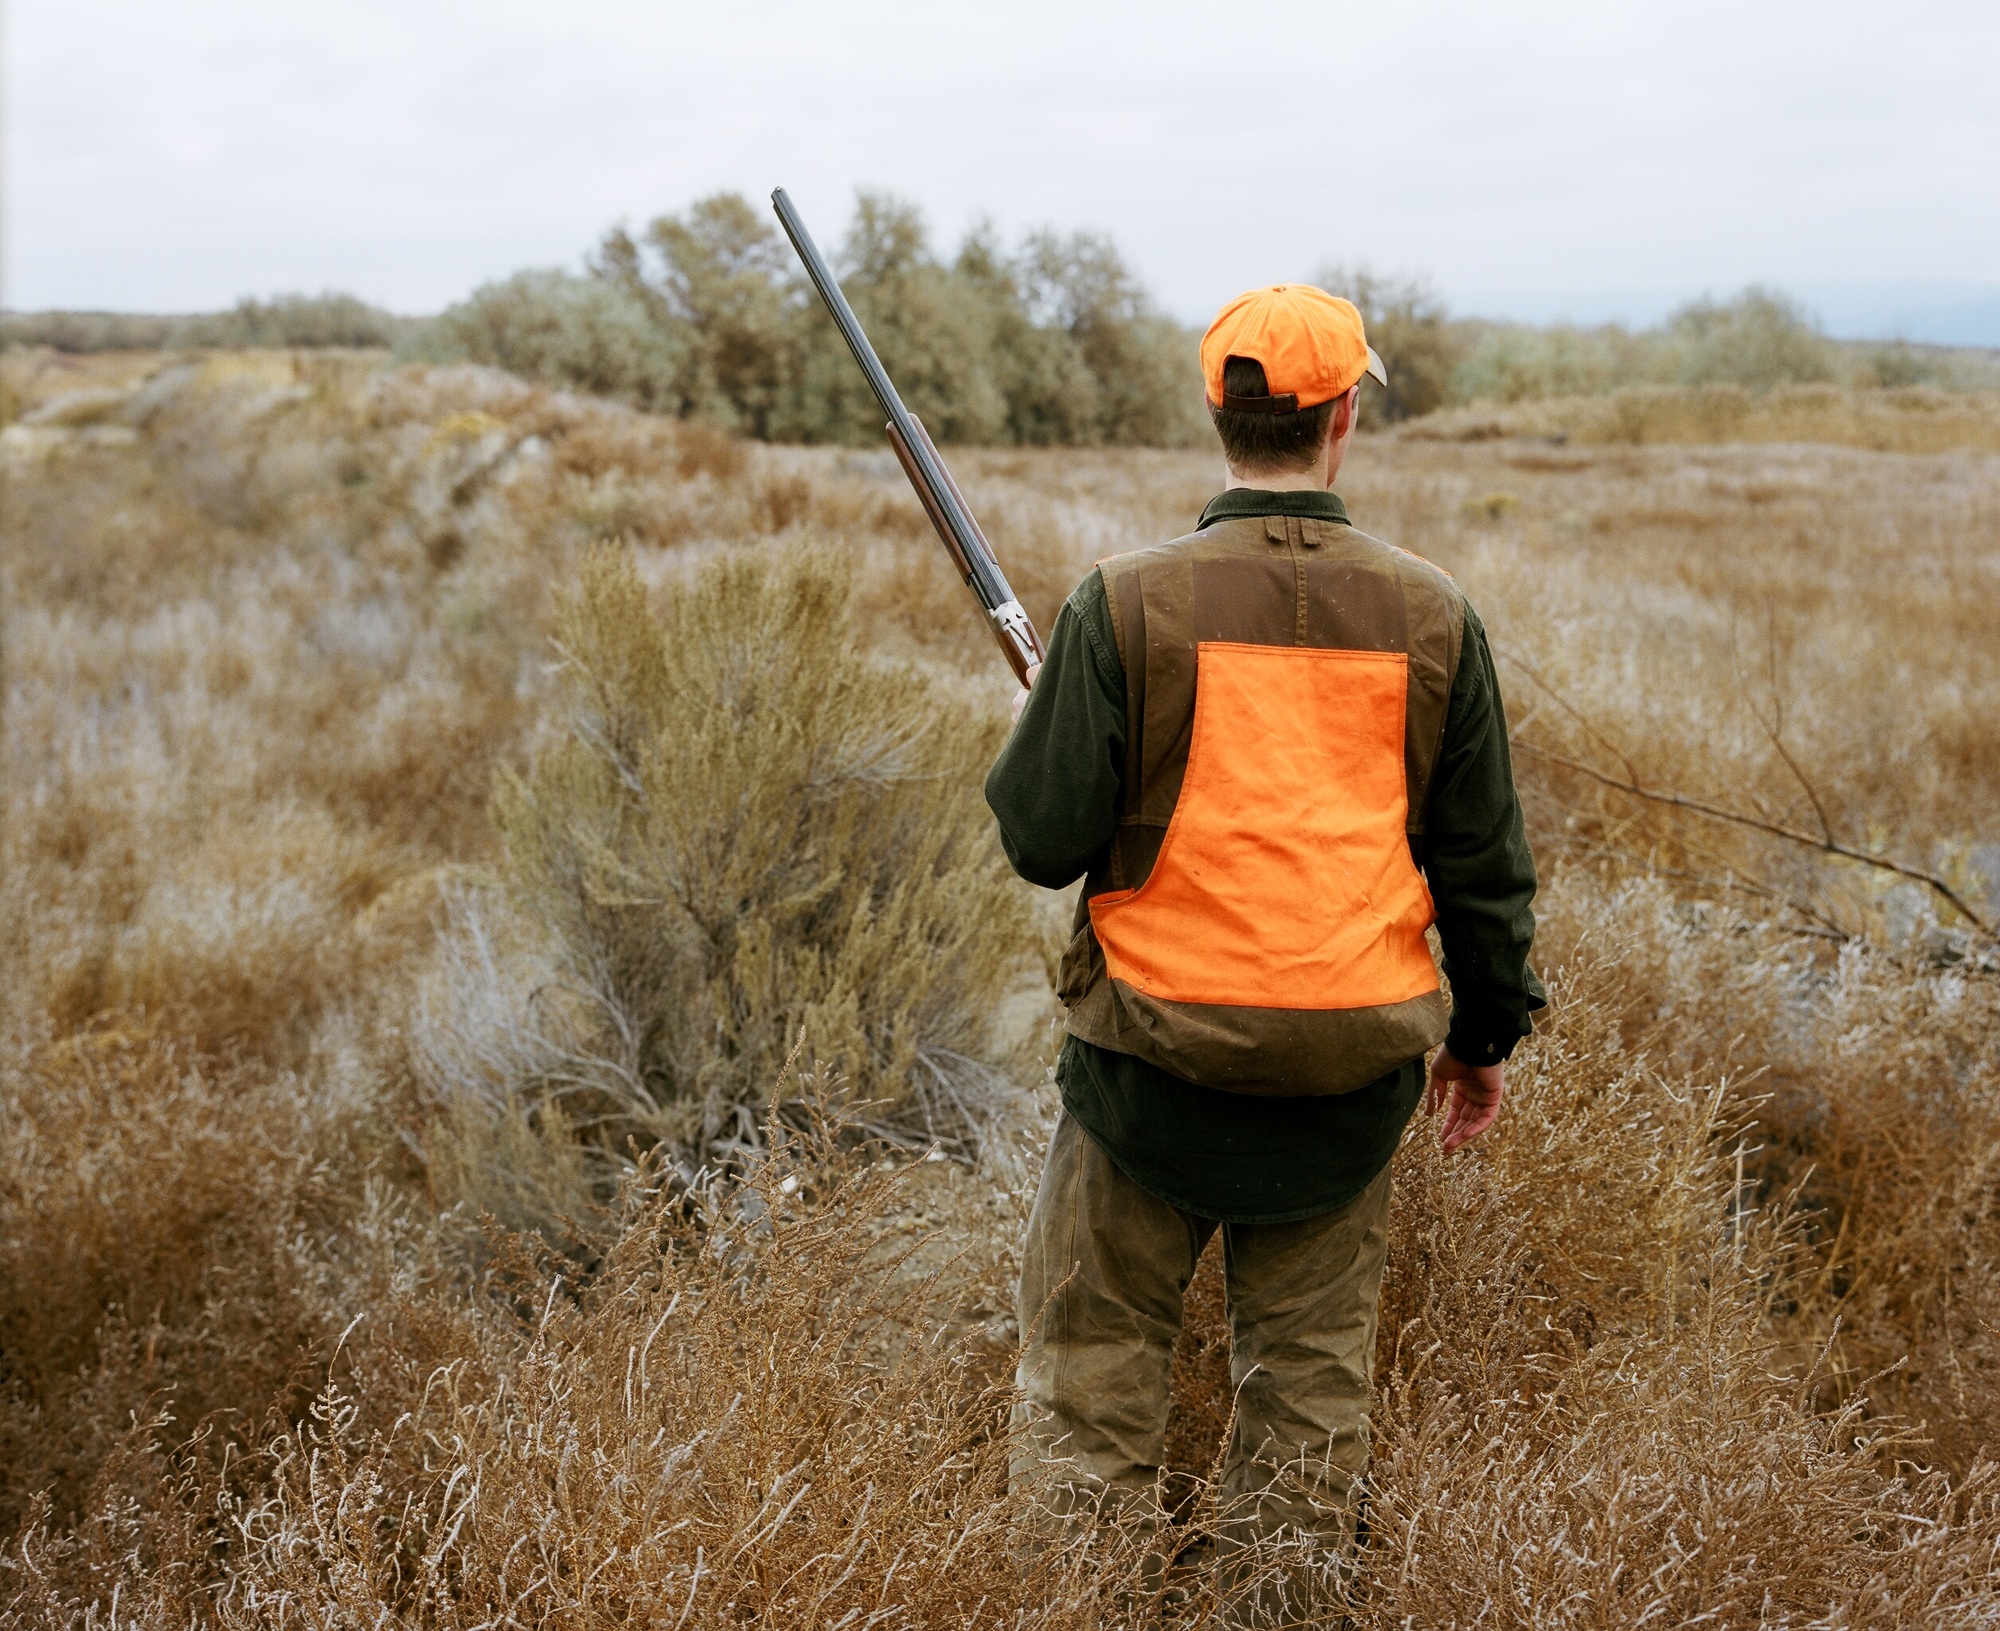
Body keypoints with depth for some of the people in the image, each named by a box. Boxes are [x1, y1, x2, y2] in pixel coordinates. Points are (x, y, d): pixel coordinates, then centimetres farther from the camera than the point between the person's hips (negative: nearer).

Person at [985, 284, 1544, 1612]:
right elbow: (1485, 856, 5)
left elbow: (1045, 842, -10)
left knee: (1094, 1374, 12)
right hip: (1354, 1058, 3)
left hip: (1159, 1050, -2)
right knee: (1313, 1377, 16)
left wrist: (1038, 724, 11)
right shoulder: (1431, 614, -1)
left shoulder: (1128, 604, -10)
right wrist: (1489, 1032, 18)